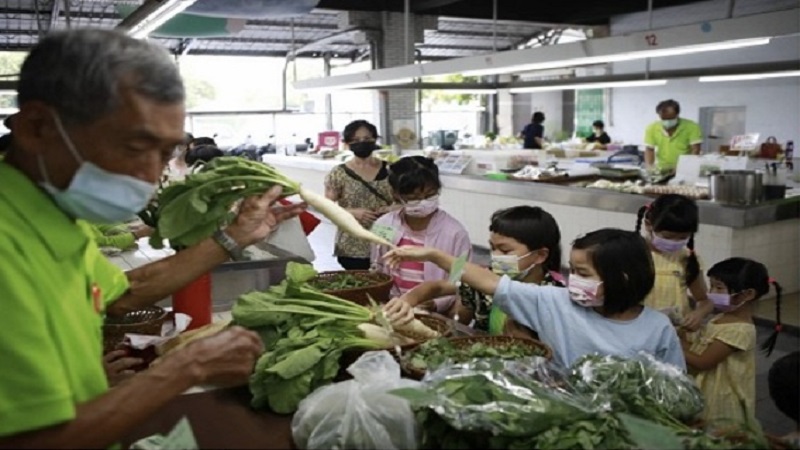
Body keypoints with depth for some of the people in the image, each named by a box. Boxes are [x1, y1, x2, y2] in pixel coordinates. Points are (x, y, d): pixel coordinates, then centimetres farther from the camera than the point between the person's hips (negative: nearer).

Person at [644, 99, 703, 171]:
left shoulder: (692, 127, -11)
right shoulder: (652, 128, -5)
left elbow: (695, 150, -13)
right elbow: (649, 150, -2)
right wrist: (650, 169, -15)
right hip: (661, 170, 2)